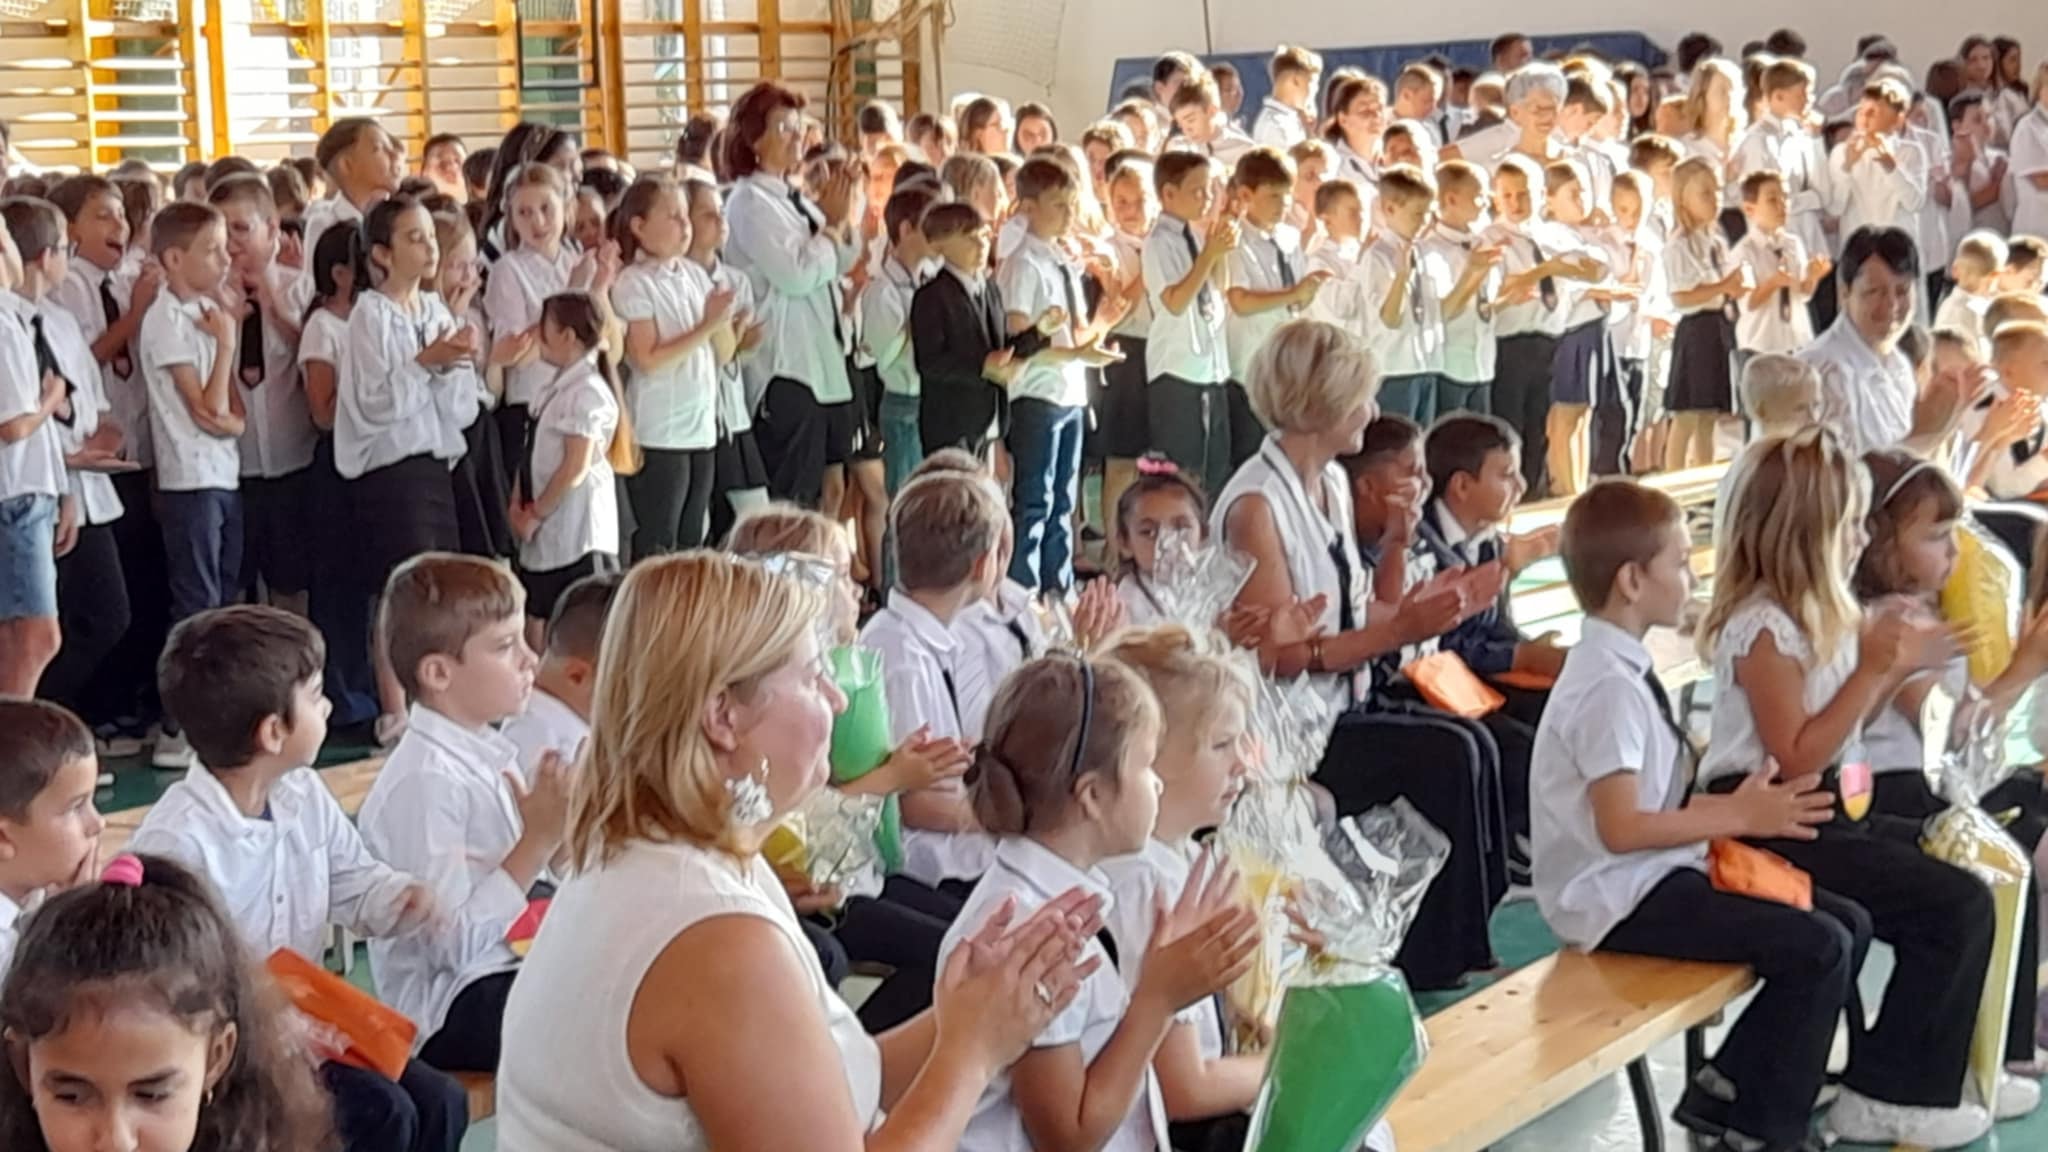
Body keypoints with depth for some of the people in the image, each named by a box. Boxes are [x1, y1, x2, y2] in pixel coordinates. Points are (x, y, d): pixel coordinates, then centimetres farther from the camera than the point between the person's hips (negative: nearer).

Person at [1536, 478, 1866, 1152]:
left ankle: (1730, 1090, 13)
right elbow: (1621, 827, -26)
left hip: (1654, 875, 10)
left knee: (1849, 922, 8)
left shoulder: (1621, 670, 11)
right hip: (1619, 897, -10)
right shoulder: (1610, 687, -20)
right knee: (1818, 948, -17)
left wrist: (1738, 804, 4)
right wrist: (1738, 817, -19)